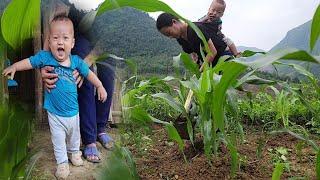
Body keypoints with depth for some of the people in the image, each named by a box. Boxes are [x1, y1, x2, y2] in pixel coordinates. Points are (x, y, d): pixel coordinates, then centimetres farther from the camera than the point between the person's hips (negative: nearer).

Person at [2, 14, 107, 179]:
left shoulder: (76, 61, -12)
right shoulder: (45, 57, -15)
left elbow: (89, 73, 1)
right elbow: (29, 62, -1)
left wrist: (100, 87, 4)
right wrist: (14, 67, -13)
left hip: (73, 111, 2)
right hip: (54, 113, -2)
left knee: (74, 135, 25)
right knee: (58, 140, 12)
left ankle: (74, 152, 53)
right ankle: (62, 162, 34)